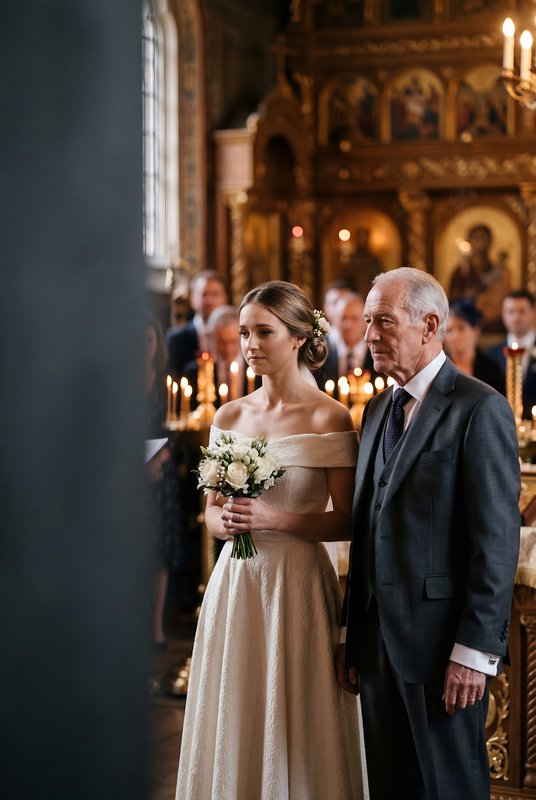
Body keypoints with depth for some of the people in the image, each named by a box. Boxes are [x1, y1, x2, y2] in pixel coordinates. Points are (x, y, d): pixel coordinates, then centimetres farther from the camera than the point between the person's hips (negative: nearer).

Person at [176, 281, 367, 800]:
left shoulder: (328, 418, -7)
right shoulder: (229, 416, 8)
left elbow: (346, 522, -7)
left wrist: (276, 519, -19)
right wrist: (223, 520, -7)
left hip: (298, 582, -4)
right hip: (235, 581, 4)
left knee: (297, 728, 2)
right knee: (233, 725, 9)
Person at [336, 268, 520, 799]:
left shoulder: (480, 409, -10)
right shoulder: (378, 409, 15)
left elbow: (497, 540, -15)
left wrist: (475, 651, -18)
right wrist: (351, 633, 13)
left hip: (442, 644, -7)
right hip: (379, 641, 7)